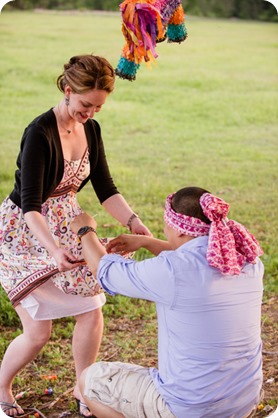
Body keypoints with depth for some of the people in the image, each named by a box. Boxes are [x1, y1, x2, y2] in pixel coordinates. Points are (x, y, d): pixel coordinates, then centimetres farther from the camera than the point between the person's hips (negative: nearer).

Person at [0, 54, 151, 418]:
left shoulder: (91, 130, -2)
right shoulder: (40, 133, -25)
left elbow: (105, 188, 0)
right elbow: (30, 205, -29)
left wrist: (134, 221, -17)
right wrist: (53, 249, -43)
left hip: (66, 226, 7)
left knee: (92, 312, 1)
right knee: (38, 332, -3)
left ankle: (84, 389, 25)